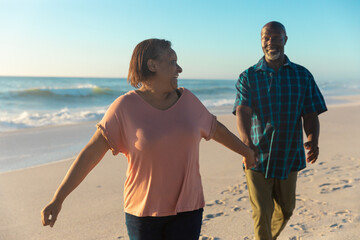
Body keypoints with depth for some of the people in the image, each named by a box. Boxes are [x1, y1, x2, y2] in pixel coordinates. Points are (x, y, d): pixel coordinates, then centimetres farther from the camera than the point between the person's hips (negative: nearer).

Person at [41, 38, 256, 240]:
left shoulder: (186, 100, 1)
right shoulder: (125, 107, -11)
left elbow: (216, 129, 16)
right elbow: (91, 153, -12)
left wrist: (247, 152, 28)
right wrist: (58, 199, -14)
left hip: (186, 207, 3)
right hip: (143, 210, -2)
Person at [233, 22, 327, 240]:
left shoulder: (303, 76, 4)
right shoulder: (248, 77, -2)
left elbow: (310, 115, 0)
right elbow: (242, 112, -16)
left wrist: (313, 142, -21)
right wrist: (246, 142, -36)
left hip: (288, 156, 3)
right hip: (257, 156, -3)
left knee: (285, 210, 18)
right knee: (261, 213, -5)